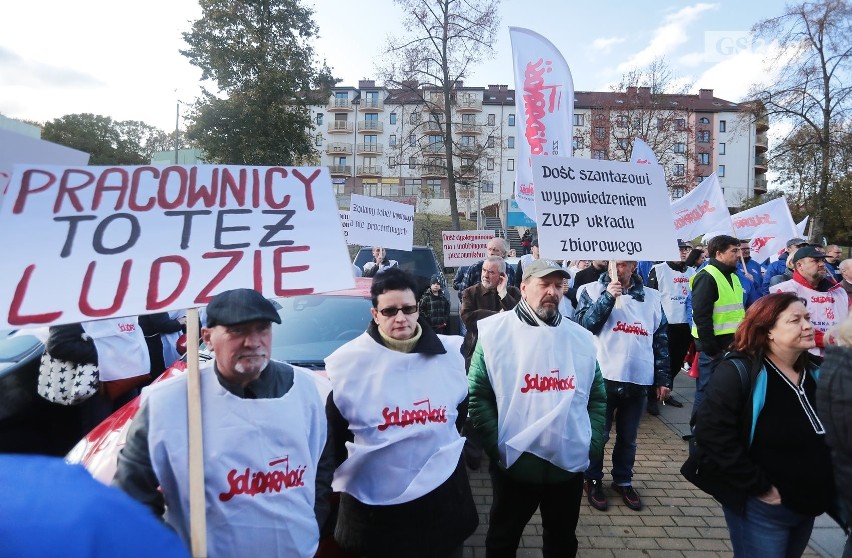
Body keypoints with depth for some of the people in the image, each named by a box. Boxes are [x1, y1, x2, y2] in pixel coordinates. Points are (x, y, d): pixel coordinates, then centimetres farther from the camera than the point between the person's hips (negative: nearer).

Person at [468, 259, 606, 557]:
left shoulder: (580, 337, 2)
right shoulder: (495, 332, -9)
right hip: (514, 465, -3)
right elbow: (478, 395, -8)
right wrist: (496, 446, -14)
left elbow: (597, 396, 9)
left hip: (570, 464, 3)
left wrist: (593, 443, -1)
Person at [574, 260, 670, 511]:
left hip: (639, 379, 3)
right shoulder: (593, 290, -2)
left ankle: (623, 480, 35)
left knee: (628, 437, 16)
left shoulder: (651, 297, 7)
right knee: (598, 433, 9)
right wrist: (607, 297, -19)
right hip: (604, 377, -3)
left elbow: (661, 340, 10)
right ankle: (593, 480, 28)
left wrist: (663, 378, 7)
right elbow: (582, 325, -14)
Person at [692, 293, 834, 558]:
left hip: (808, 506, 7)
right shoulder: (738, 372, -20)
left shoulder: (815, 373, 4)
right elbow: (713, 434, -27)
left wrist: (823, 491, 6)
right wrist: (759, 487, -21)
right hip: (761, 507, -7)